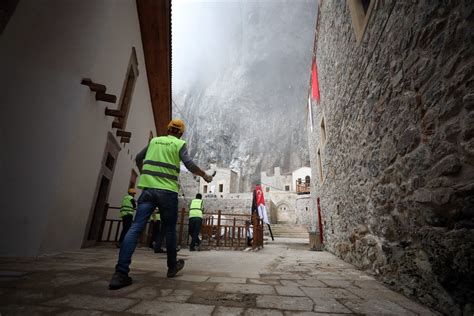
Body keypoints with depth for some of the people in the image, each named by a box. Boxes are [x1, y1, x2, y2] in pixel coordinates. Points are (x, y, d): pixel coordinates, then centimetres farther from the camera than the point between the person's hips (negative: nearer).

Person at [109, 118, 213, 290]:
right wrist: (205, 175, 6)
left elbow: (138, 158, 26)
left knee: (136, 227, -3)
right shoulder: (179, 144, 4)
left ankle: (120, 273, -12)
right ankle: (172, 266, 23)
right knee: (170, 230, 10)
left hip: (148, 188, 3)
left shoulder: (154, 140, 17)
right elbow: (190, 165, -9)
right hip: (167, 191, -3)